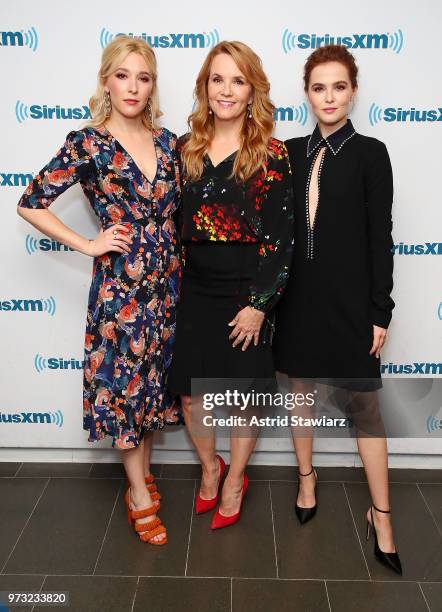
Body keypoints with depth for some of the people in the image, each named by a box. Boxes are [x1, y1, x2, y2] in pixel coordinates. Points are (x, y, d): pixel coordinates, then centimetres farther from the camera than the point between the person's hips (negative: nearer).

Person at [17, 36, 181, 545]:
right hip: (119, 285, -4)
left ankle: (142, 473, 38)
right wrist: (86, 245, -9)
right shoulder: (87, 143, -9)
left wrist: (176, 253, 4)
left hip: (167, 283, 5)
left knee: (155, 380, 16)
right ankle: (140, 494, 26)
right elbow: (30, 204, -7)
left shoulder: (167, 141, 5)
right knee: (123, 386, 6)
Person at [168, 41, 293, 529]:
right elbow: (174, 222, 9)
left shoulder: (270, 154, -8)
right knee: (189, 390, 11)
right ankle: (209, 467, 39)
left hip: (245, 291, -3)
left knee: (243, 392, 10)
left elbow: (281, 236, -11)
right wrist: (172, 288, 6)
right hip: (193, 288, 4)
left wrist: (259, 303, -14)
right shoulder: (185, 149, 4)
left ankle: (235, 481, 35)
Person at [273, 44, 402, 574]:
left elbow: (380, 237, -5)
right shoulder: (291, 152, 6)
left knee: (363, 402, 2)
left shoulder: (369, 154, -4)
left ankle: (380, 513, 17)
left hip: (348, 297, -3)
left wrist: (380, 311, -8)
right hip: (296, 294, 4)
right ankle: (306, 479, 35)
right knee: (300, 387, 14)